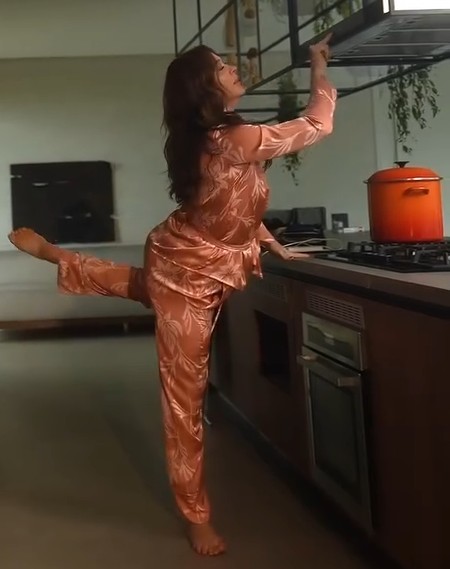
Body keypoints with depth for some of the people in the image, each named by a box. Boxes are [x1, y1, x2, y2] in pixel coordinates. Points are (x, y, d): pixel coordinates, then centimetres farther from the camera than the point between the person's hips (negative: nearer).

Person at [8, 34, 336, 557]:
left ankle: (54, 255, 51)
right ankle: (196, 517, 16)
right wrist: (319, 67, -3)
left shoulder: (201, 140, 0)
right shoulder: (239, 140, -28)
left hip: (186, 267, 9)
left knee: (143, 283, 45)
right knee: (184, 396, 2)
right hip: (191, 277, -9)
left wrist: (277, 247, 19)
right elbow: (318, 124, -17)